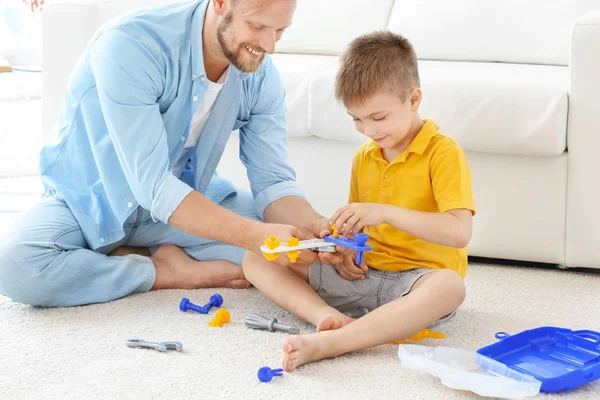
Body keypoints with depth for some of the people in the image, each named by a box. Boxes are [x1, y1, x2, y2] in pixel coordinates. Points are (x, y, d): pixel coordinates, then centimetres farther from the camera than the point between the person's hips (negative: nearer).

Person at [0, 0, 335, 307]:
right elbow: (153, 186, -35)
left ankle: (138, 255, -8)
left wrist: (318, 229, -34)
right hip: (90, 205, -4)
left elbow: (273, 181, -11)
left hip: (184, 199, 4)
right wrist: (253, 235, -45)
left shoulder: (262, 75, -12)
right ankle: (168, 272, -14)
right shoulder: (129, 45, -31)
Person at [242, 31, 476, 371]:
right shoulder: (364, 157, 10)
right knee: (256, 260, -4)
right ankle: (330, 316, -31)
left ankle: (328, 343, -51)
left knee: (450, 287, -42)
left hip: (417, 279, -6)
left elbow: (460, 232, -22)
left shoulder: (443, 153, -10)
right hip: (364, 275, 6)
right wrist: (346, 251, -1)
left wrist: (385, 212, -29)